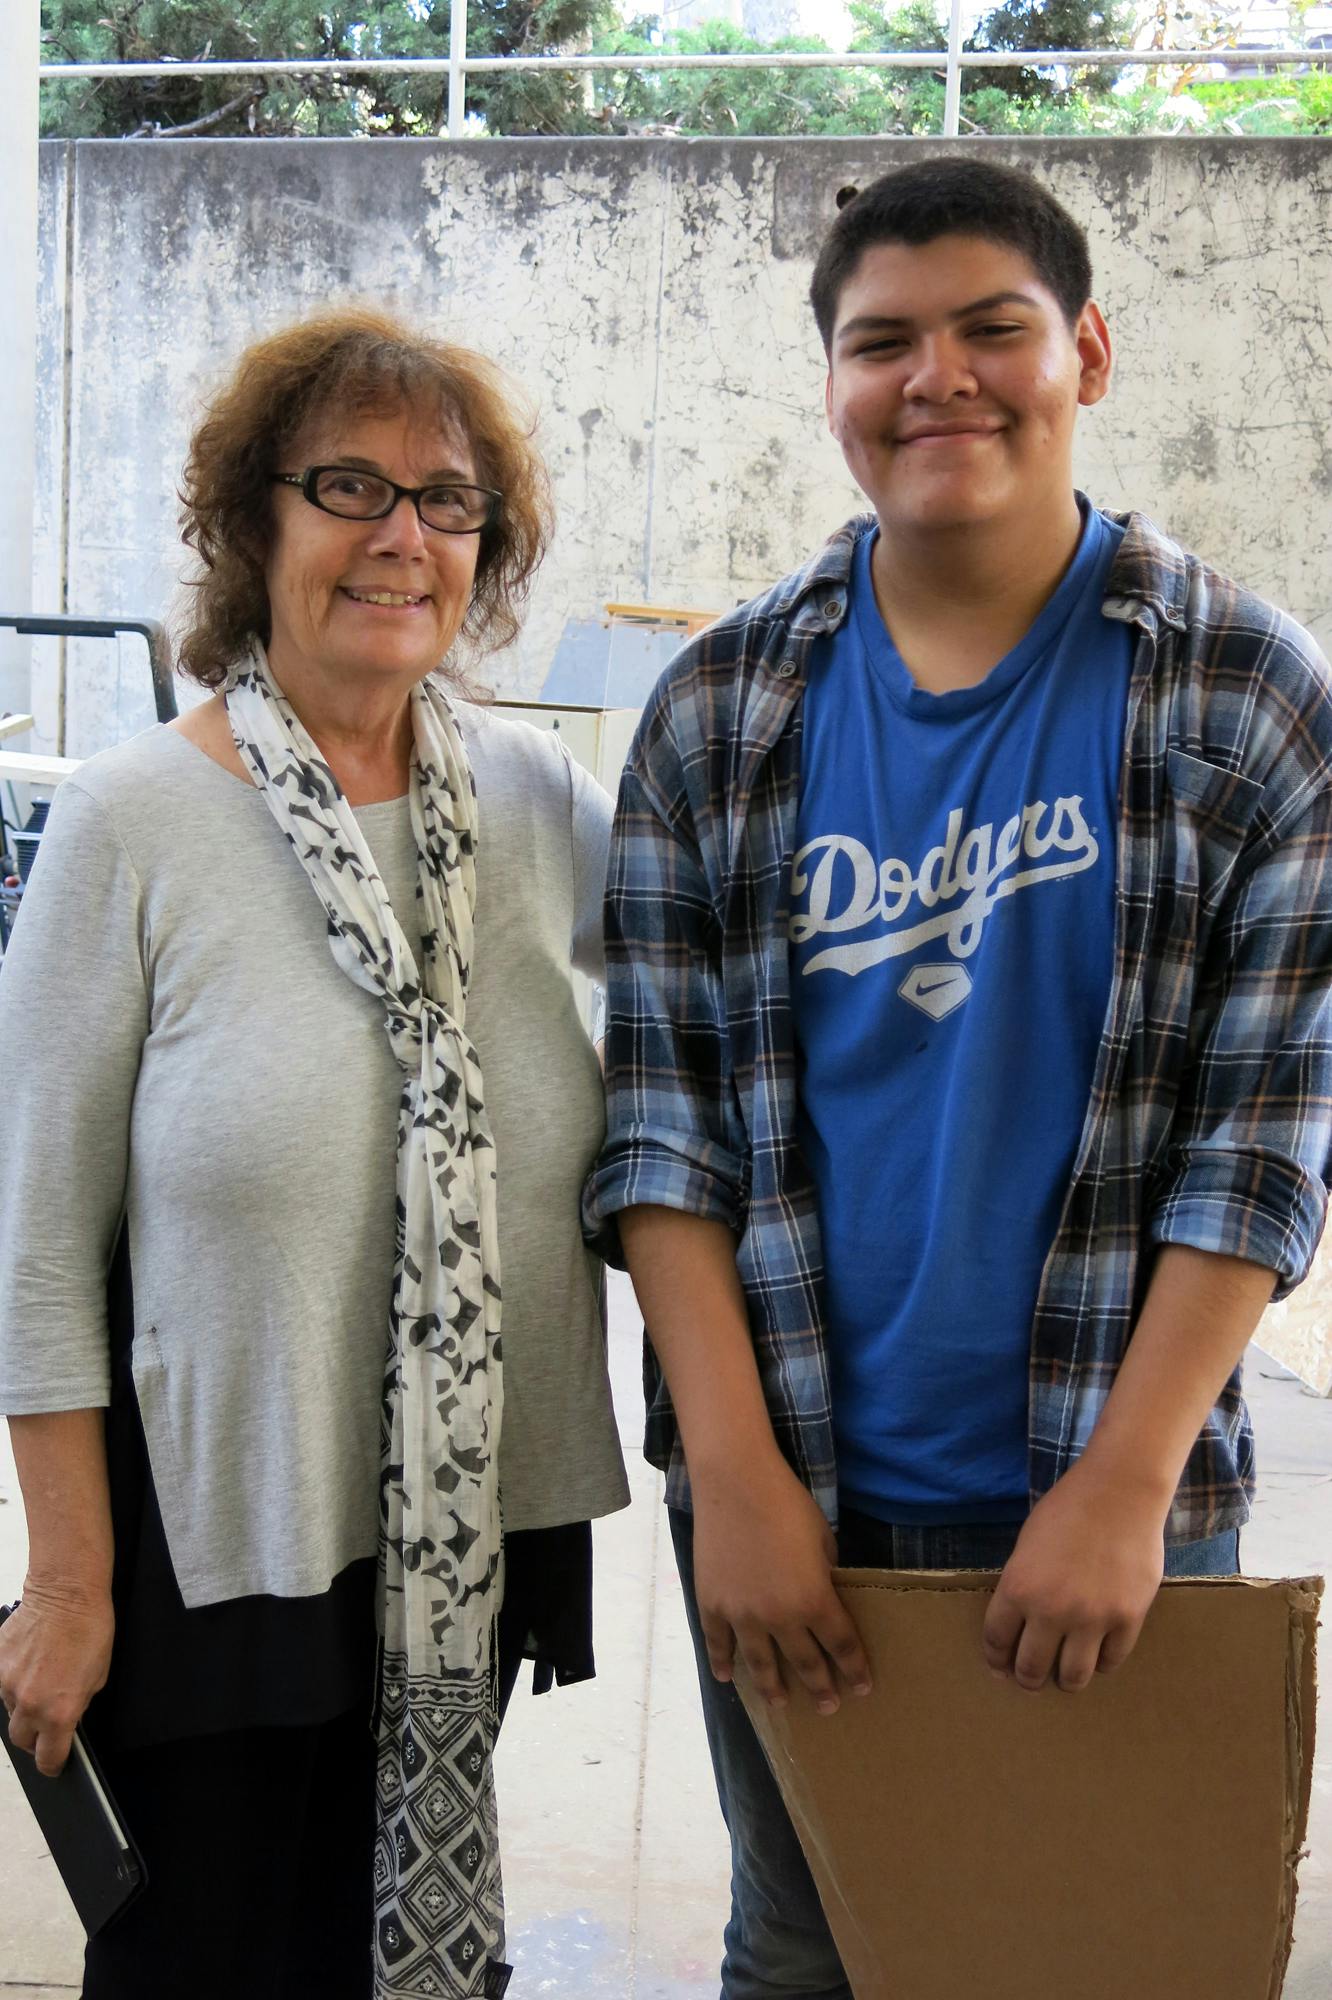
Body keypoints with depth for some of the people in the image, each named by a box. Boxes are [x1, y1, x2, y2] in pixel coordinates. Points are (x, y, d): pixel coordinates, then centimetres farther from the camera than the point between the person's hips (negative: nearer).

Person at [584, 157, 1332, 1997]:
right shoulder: (725, 705, 0)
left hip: (1109, 1492, -1)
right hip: (785, 1492, 2)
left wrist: (1124, 1481, -13)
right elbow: (659, 1102, -2)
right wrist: (732, 1469, -9)